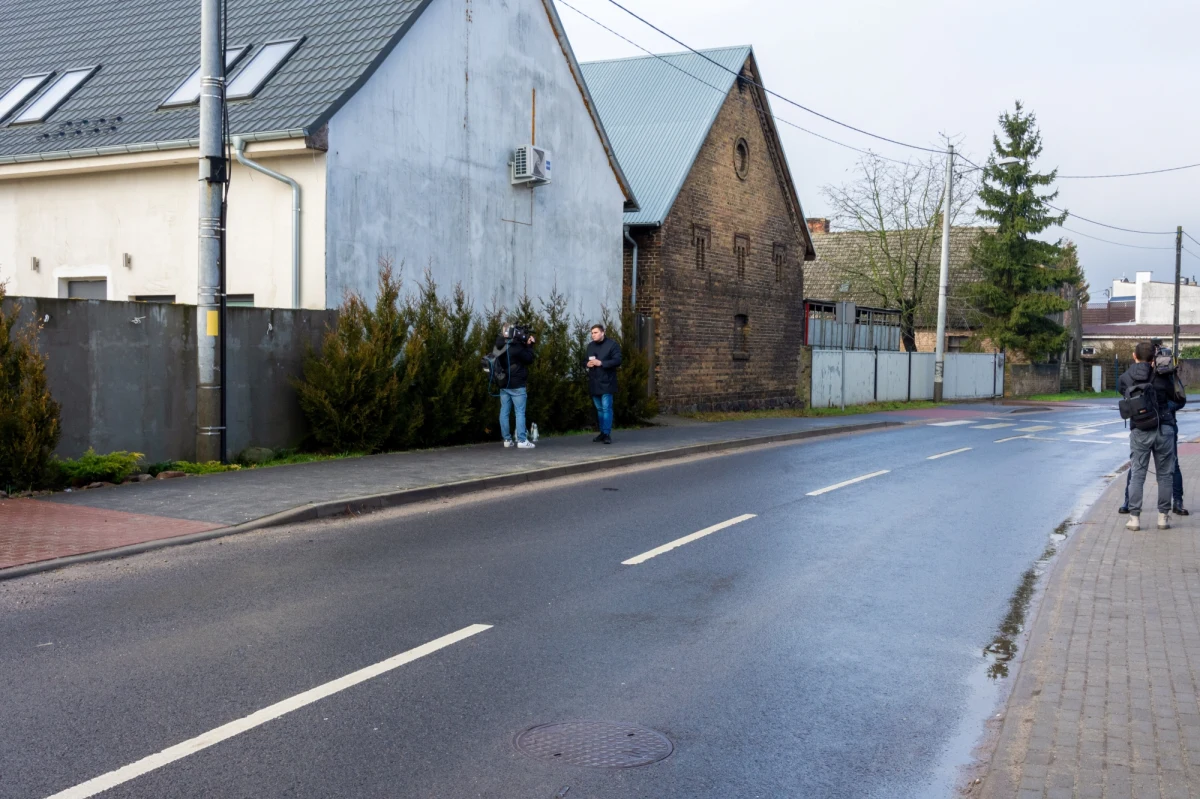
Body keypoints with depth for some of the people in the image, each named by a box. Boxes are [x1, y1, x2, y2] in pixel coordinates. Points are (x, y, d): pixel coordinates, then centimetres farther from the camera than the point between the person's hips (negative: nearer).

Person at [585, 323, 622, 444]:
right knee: (599, 409, 12)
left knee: (606, 408, -10)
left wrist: (601, 363, -22)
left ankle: (607, 434, -11)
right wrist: (587, 364, -4)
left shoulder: (612, 344, -5)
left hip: (606, 382, -6)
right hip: (594, 383, 7)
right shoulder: (590, 345, 15)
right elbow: (584, 360, 21)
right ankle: (603, 433, 19)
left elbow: (617, 361, -14)